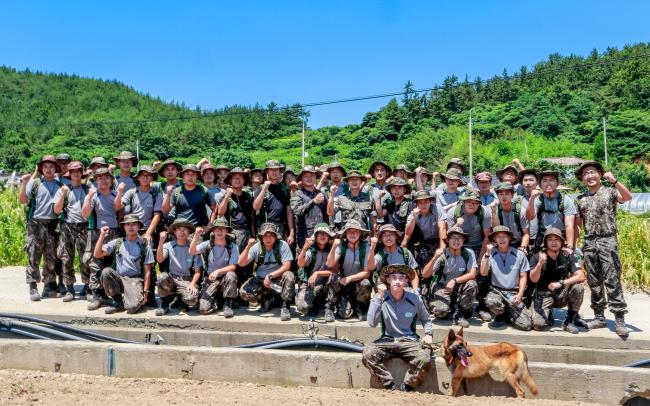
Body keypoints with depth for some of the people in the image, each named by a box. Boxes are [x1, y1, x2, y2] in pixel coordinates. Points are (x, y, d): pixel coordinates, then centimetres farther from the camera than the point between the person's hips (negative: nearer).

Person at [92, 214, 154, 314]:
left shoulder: (144, 245, 2)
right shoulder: (117, 242, 7)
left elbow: (147, 271, 2)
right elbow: (97, 254, 1)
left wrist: (145, 292, -4)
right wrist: (102, 235, -8)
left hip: (135, 280, -3)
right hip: (118, 279, 3)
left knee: (132, 307, -29)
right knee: (106, 271, -29)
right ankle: (118, 302, -9)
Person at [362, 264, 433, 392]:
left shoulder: (415, 299, -2)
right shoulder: (380, 298, -6)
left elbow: (425, 319, 18)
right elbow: (372, 323, -19)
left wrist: (428, 333, -2)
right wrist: (379, 297, -20)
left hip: (409, 341, 0)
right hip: (387, 340, 0)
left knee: (424, 359, -29)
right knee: (367, 354, -28)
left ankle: (407, 388, -4)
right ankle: (390, 386, -11)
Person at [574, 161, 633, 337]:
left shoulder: (610, 192, 2)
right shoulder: (580, 199, 14)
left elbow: (627, 197, -19)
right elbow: (577, 224, 16)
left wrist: (614, 181, -32)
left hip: (607, 240, -4)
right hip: (588, 243, 4)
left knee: (612, 280, -9)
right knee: (594, 282, 8)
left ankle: (619, 320, -7)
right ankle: (599, 317, 17)